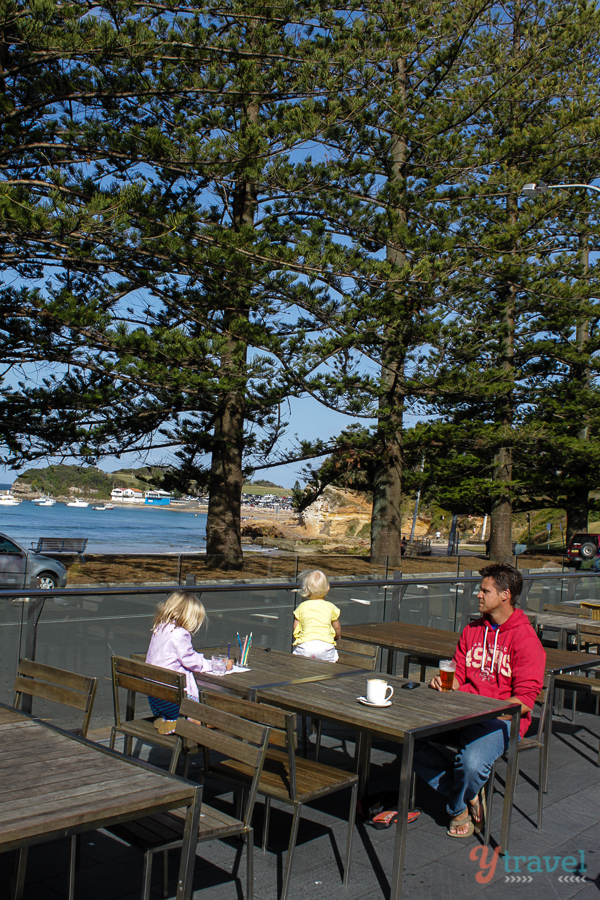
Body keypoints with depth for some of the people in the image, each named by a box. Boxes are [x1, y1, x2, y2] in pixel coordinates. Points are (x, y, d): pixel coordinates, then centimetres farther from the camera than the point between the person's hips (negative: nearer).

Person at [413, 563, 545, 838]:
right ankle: (470, 796, 1)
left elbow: (524, 701, -12)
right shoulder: (472, 630, 14)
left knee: (472, 762, -34)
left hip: (502, 719, -6)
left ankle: (457, 807, 4)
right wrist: (444, 683, -7)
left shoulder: (525, 639, -8)